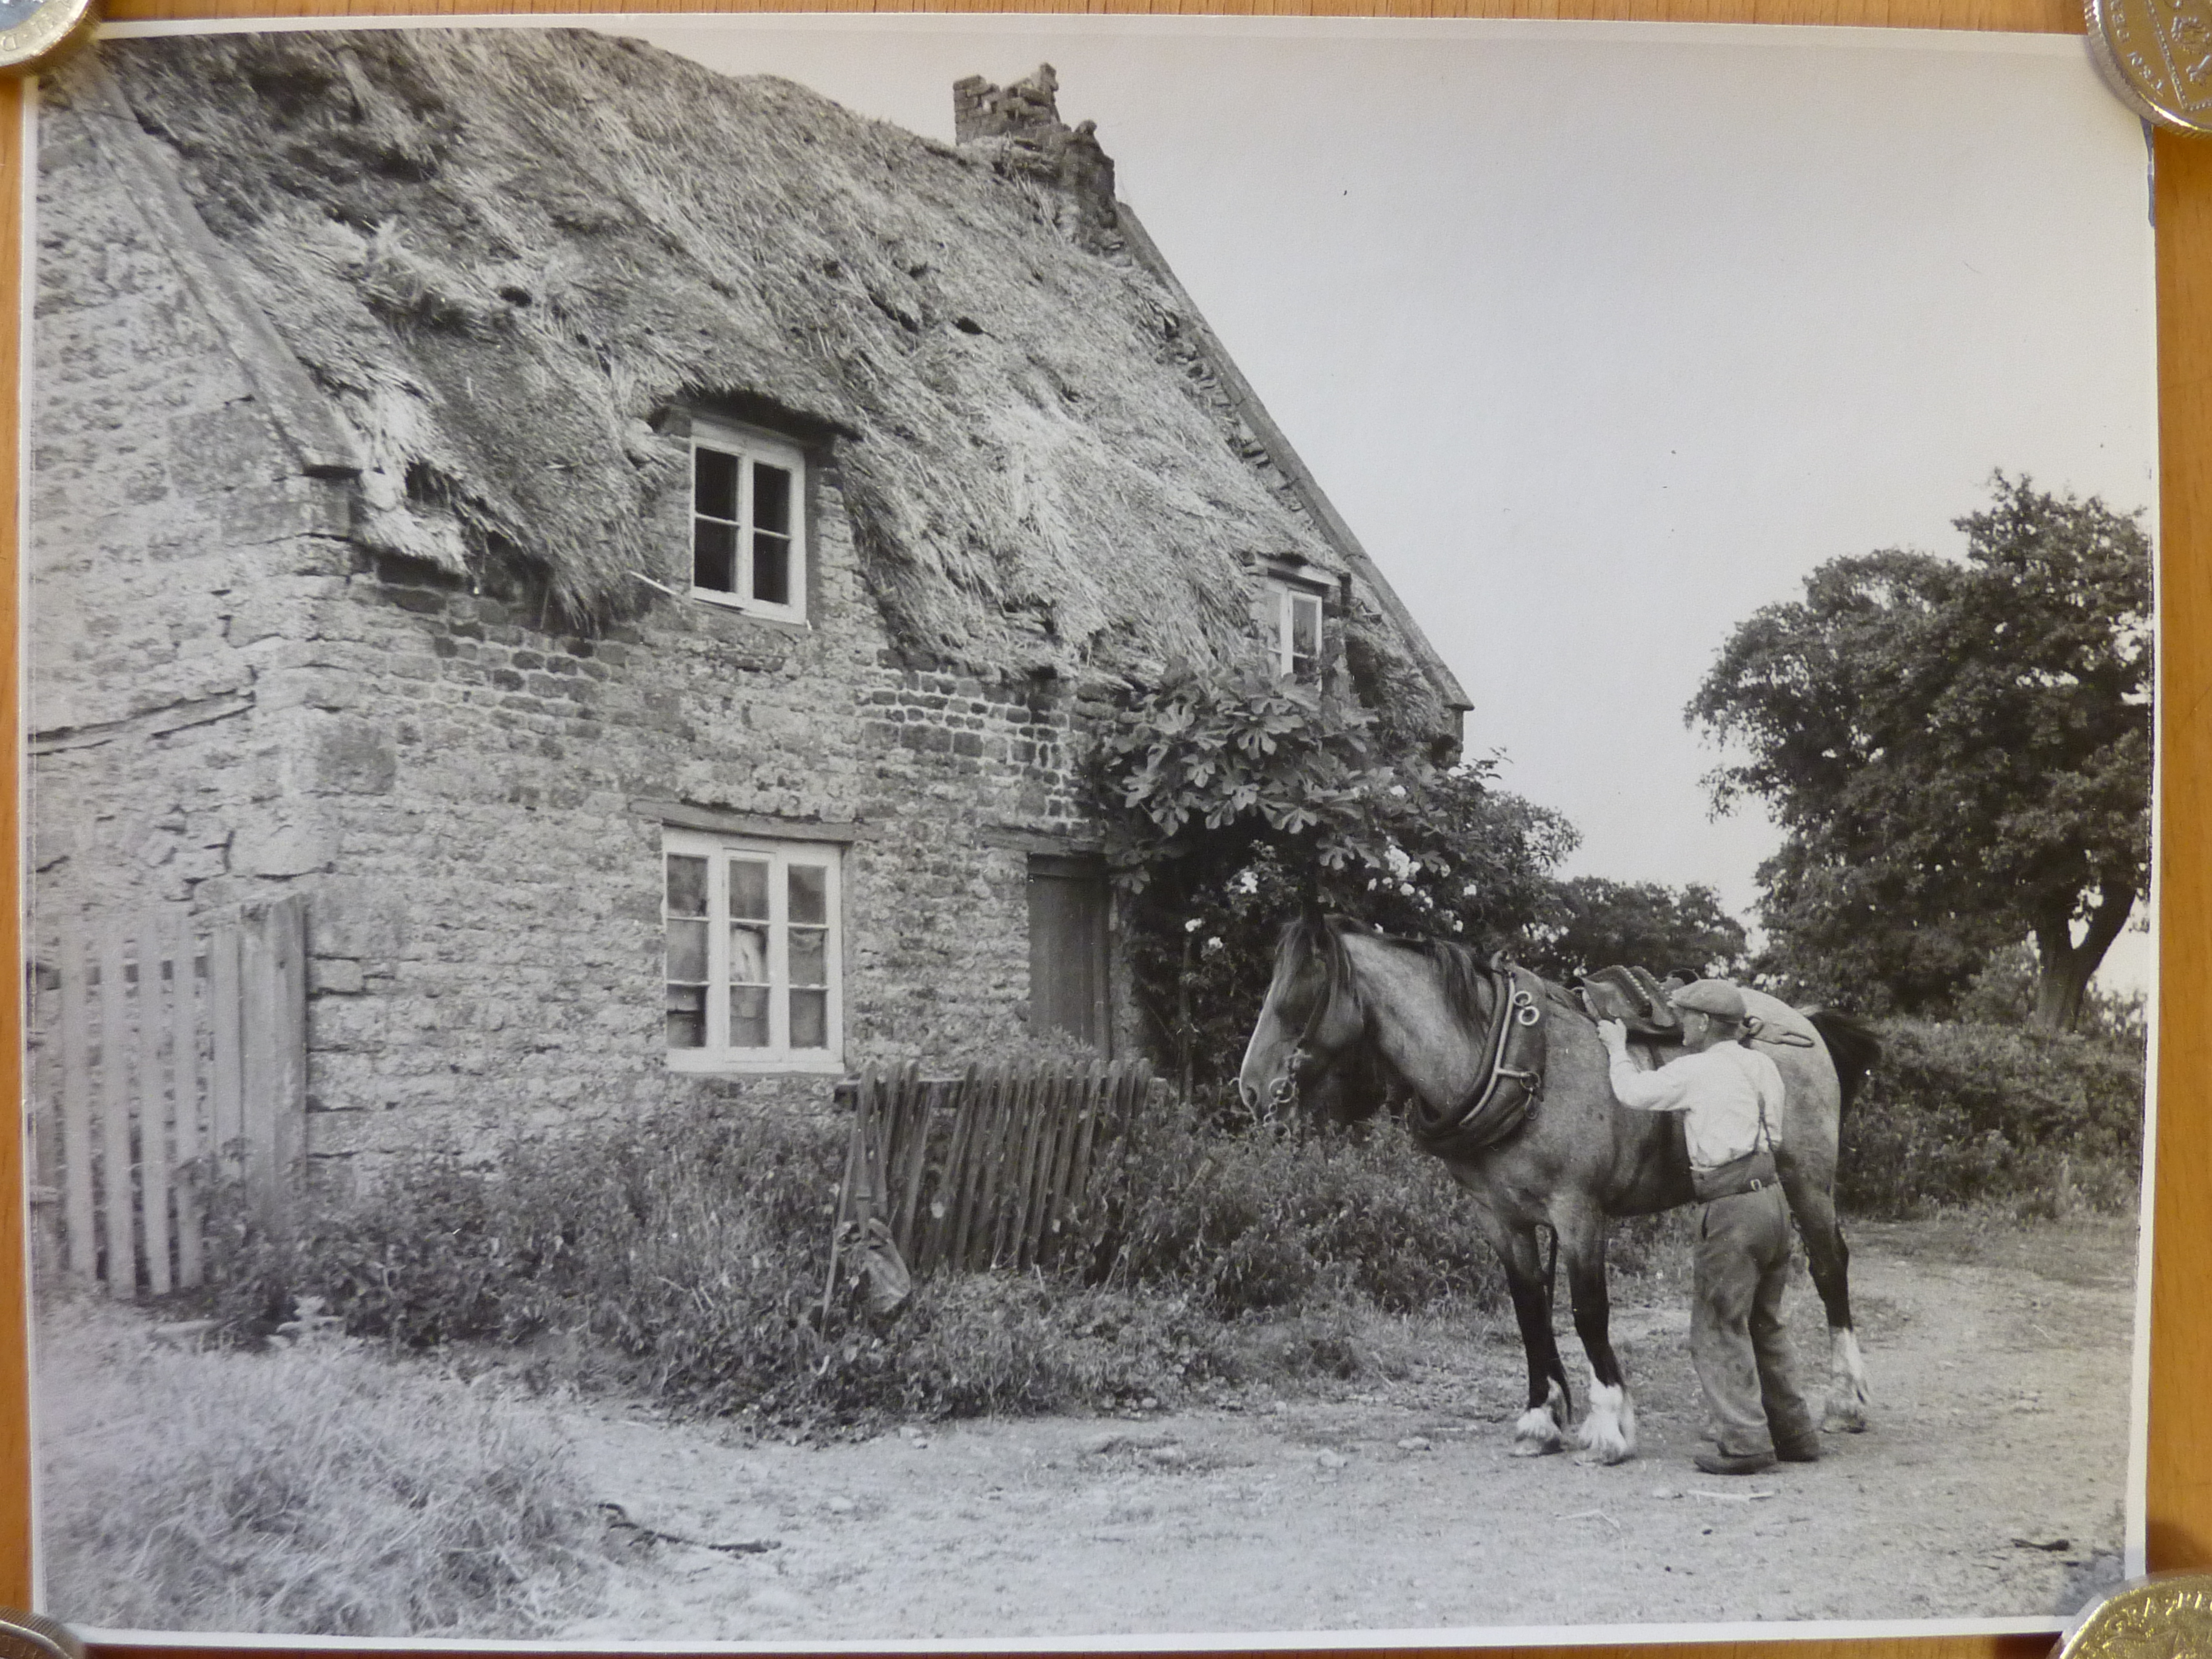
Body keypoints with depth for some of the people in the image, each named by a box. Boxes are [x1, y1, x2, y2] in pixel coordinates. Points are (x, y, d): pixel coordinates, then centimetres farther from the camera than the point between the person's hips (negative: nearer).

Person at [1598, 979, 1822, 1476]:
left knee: (1718, 1329, 0)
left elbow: (1634, 1093, 1)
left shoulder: (1695, 1071, -9)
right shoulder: (1763, 1066, 12)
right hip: (1773, 1198, 8)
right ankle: (1795, 1433, 22)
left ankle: (1746, 1443, -3)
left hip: (1733, 1210, -8)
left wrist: (1618, 1050, 21)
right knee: (1765, 1326, 18)